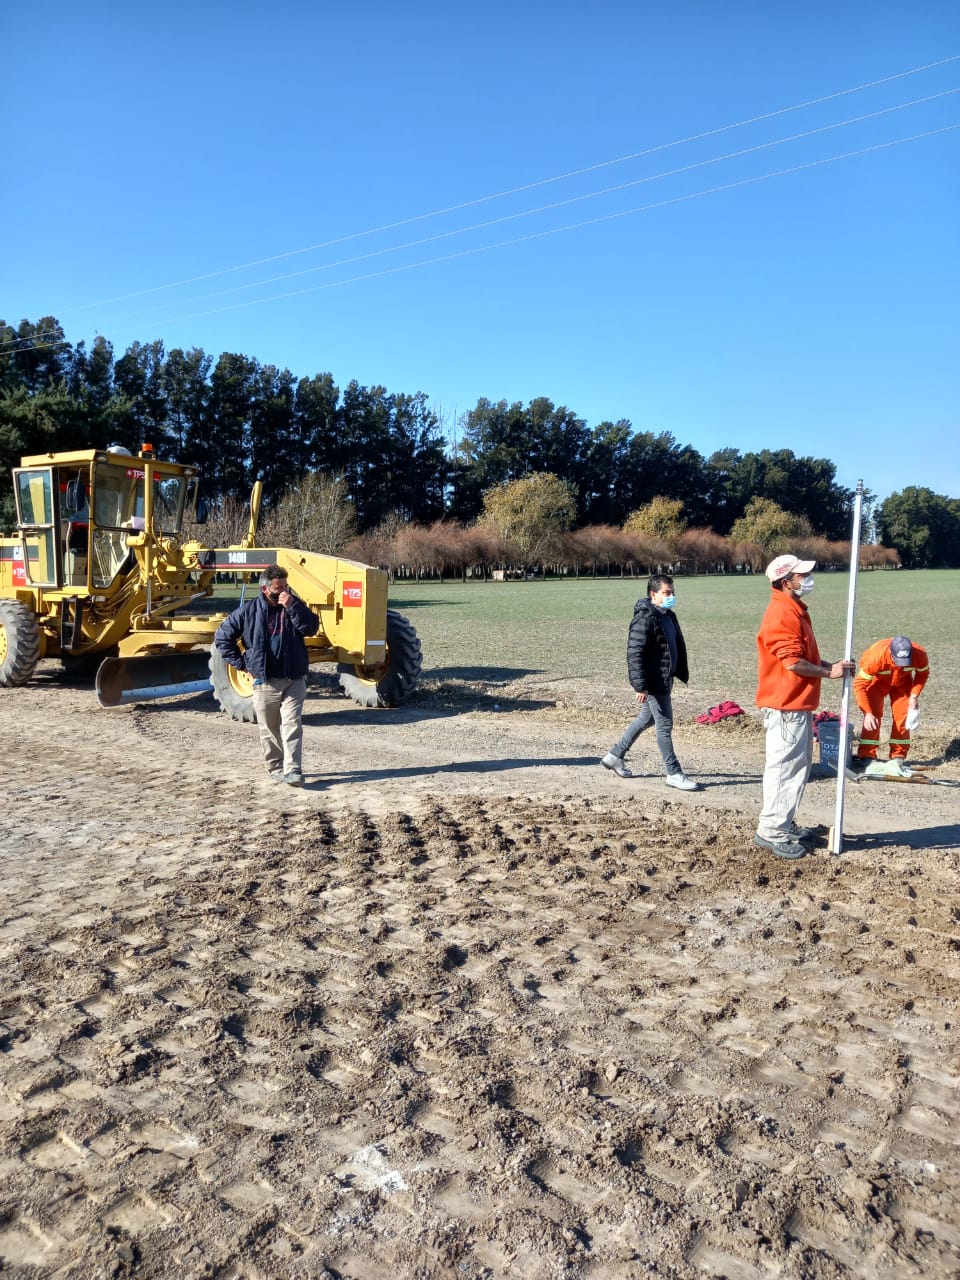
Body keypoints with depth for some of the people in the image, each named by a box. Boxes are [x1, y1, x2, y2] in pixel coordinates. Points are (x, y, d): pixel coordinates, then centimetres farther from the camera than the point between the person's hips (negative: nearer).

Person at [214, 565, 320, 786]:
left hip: (294, 680, 0)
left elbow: (311, 628, -11)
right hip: (265, 681, 0)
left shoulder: (294, 606, 4)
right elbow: (222, 636, 8)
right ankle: (275, 768, 23)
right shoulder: (249, 611, 0)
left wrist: (292, 607, -20)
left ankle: (292, 770, -10)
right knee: (269, 728, 9)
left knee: (292, 724, -8)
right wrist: (240, 663, 3)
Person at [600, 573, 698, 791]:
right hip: (653, 681, -10)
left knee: (646, 719, 19)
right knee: (665, 725, -2)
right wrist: (640, 686, -23)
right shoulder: (645, 618, -18)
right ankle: (673, 773, 9)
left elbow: (677, 647, 22)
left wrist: (682, 673, 19)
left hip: (664, 679, 10)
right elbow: (634, 653, -21)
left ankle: (614, 755, 32)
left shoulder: (668, 616, 12)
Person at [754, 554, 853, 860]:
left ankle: (785, 824, 28)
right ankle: (771, 832, 3)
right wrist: (828, 673, -10)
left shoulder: (795, 609, 16)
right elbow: (793, 662, -21)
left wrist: (830, 665, 6)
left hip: (799, 706, 11)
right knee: (784, 767, -5)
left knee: (799, 766, 17)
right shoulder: (782, 613, -18)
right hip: (785, 707, -11)